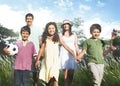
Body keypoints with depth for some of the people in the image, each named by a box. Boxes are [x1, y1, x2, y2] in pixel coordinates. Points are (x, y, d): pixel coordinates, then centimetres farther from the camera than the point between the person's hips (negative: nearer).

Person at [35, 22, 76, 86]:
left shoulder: (57, 38, 4)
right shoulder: (45, 38, 6)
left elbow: (66, 47, 4)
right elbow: (42, 49, 7)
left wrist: (74, 55, 1)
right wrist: (38, 60, 5)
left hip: (55, 60, -2)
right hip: (47, 61, 2)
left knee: (54, 78, -17)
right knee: (47, 79, 7)